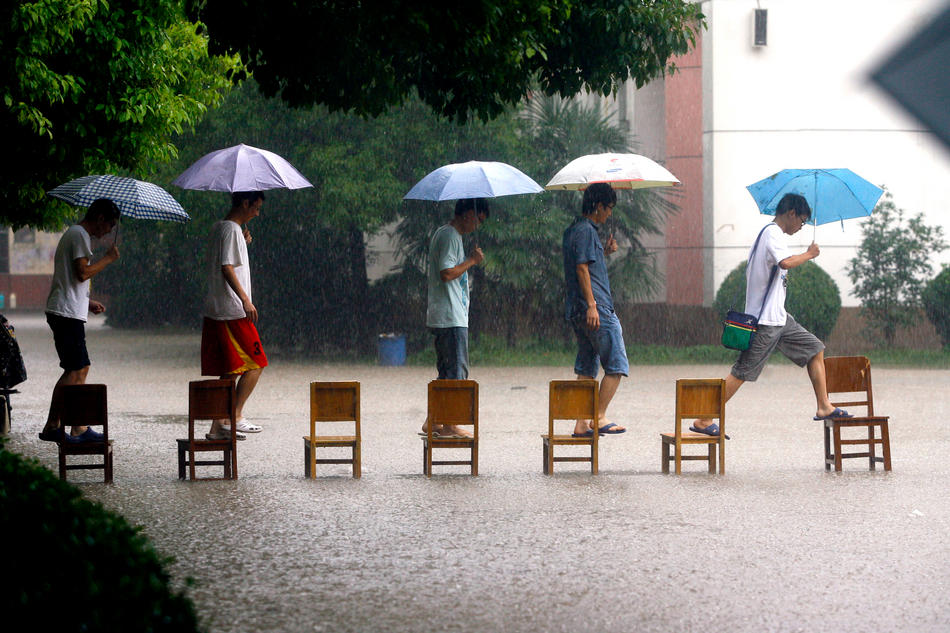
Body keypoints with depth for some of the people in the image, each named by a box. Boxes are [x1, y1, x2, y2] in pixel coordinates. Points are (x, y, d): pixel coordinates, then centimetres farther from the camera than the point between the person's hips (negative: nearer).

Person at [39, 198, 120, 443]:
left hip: (65, 312, 11)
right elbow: (83, 273, -20)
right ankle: (52, 427, -12)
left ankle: (79, 428, 11)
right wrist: (108, 258, -8)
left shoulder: (74, 234, 23)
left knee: (80, 369, 11)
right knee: (74, 371, -11)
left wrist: (88, 302, 22)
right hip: (67, 313, -11)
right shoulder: (80, 235, -10)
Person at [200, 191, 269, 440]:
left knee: (228, 370, 10)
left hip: (215, 312, 9)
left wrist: (243, 243, 15)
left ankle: (219, 426, 9)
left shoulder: (219, 228, 17)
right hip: (233, 311, -9)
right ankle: (235, 416, -7)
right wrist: (245, 299, -26)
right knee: (255, 364, -3)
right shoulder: (231, 230, -12)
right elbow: (227, 268, -20)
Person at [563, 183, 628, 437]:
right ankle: (599, 417, -5)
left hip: (577, 311, 10)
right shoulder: (586, 231, -11)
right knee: (616, 365, -4)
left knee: (586, 369, 10)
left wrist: (604, 252, 16)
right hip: (596, 310, -10)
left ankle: (582, 423, 7)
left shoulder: (572, 230, 19)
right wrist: (591, 304, -20)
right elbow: (582, 268, -17)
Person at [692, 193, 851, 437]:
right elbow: (785, 262, -31)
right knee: (742, 372, -9)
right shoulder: (772, 233, -13)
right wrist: (809, 254, -16)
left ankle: (824, 407, 12)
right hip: (765, 320, -10)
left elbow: (749, 273, 23)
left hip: (778, 317, 10)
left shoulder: (770, 233, 18)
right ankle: (703, 421, -6)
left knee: (815, 349, 11)